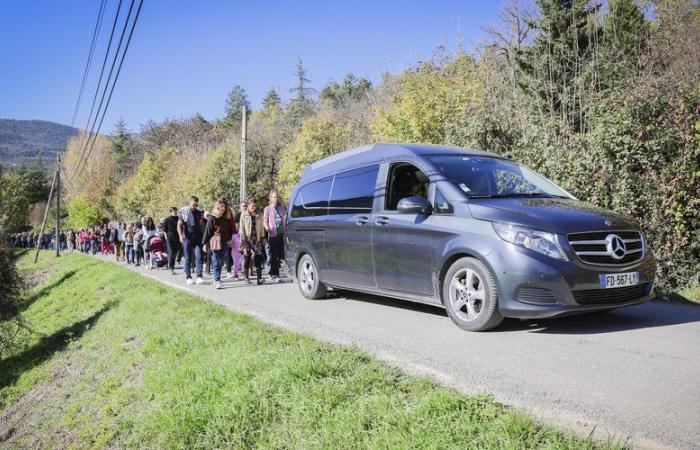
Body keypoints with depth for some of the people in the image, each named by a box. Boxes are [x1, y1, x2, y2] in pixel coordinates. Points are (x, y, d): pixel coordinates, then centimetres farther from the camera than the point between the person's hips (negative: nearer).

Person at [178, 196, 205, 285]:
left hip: (197, 237, 2)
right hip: (187, 238, -2)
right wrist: (181, 235, -13)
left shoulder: (199, 212, 7)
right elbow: (179, 225, 1)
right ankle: (188, 277, 13)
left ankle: (199, 276, -9)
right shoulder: (183, 212, -1)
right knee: (188, 259, 5)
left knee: (199, 257, -8)